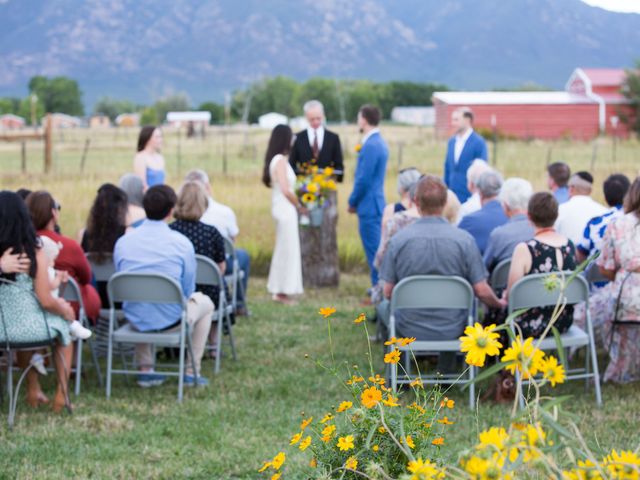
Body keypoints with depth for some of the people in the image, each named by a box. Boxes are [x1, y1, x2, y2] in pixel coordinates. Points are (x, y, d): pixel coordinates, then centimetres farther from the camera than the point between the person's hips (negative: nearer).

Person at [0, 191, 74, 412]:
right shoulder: (33, 253, -18)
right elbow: (46, 301, -14)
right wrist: (64, 309, 5)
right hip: (30, 328, -3)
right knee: (65, 322, 31)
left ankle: (33, 390, 47)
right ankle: (61, 394, 30)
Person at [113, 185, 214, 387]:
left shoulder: (122, 242, -4)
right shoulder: (182, 243, -13)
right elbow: (187, 291, -5)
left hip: (135, 320, 4)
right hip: (170, 321, -3)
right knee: (205, 302, 28)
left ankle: (145, 370, 34)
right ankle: (191, 372, 27)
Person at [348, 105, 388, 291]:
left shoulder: (371, 145, -19)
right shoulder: (379, 142, 13)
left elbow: (363, 179, -19)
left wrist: (352, 202, -6)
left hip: (368, 205, -10)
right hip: (376, 203, 10)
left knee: (374, 249, -6)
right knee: (376, 249, 14)